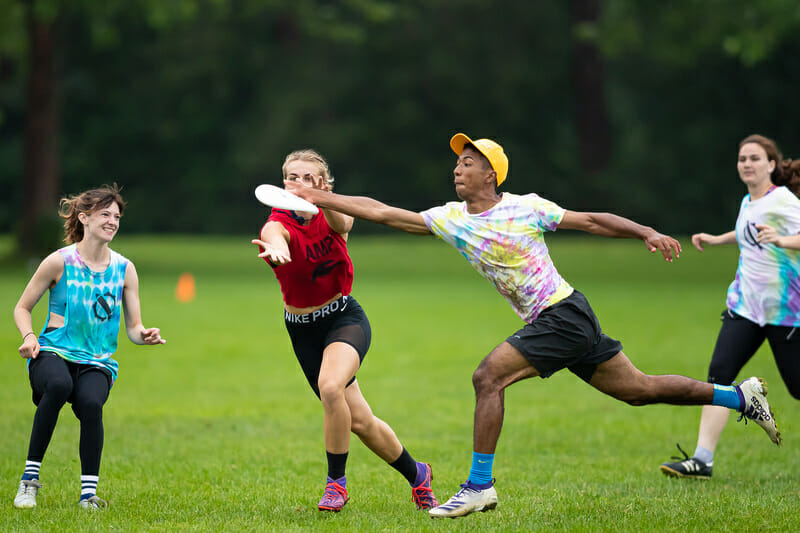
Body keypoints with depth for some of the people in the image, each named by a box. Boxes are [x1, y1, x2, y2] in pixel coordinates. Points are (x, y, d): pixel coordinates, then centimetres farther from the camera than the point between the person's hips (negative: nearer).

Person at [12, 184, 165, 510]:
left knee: (91, 402, -33)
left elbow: (133, 328, 11)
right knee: (59, 385, -38)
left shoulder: (124, 269, 8)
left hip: (97, 363, 2)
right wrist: (29, 337, -12)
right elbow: (22, 308, 8)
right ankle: (30, 476, -26)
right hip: (54, 353, -2)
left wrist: (144, 336, -13)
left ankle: (89, 492, -21)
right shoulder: (60, 262, -1)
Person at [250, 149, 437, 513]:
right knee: (359, 421, 4)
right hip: (302, 329, 1)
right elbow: (275, 237, -38)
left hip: (345, 317, -1)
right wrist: (274, 249, -63)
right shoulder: (278, 223, -13)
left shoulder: (331, 215, -7)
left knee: (330, 386, -31)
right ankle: (416, 475, 28)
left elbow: (342, 225, -33)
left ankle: (336, 482, -15)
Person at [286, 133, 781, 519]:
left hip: (564, 313, -7)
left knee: (488, 377, -18)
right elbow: (383, 213, 6)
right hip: (547, 323, 7)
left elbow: (591, 220, 0)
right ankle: (741, 395, 24)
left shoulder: (526, 208, -7)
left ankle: (480, 485, -13)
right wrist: (322, 198, 0)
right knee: (638, 389, 11)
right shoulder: (449, 219, 8)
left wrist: (648, 233, -9)